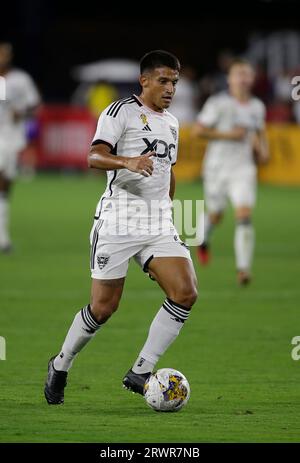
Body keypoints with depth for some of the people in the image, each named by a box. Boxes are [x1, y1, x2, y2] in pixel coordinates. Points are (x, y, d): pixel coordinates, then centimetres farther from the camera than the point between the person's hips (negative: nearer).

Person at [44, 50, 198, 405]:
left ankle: (140, 372, -7)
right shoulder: (121, 112, -5)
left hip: (159, 225, 6)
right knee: (103, 307, -4)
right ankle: (60, 365, 21)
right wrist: (128, 162, -38)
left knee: (185, 293, -13)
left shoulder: (171, 123, 18)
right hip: (118, 222, -6)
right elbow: (95, 157, -20)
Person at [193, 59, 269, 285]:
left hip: (244, 169, 2)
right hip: (217, 167, -2)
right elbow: (198, 130, -11)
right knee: (215, 215, 11)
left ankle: (243, 268, -16)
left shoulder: (257, 107, 5)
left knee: (244, 215, -15)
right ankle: (204, 240, 48)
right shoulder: (218, 103, -10)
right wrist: (228, 134, -18)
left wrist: (263, 149, 2)